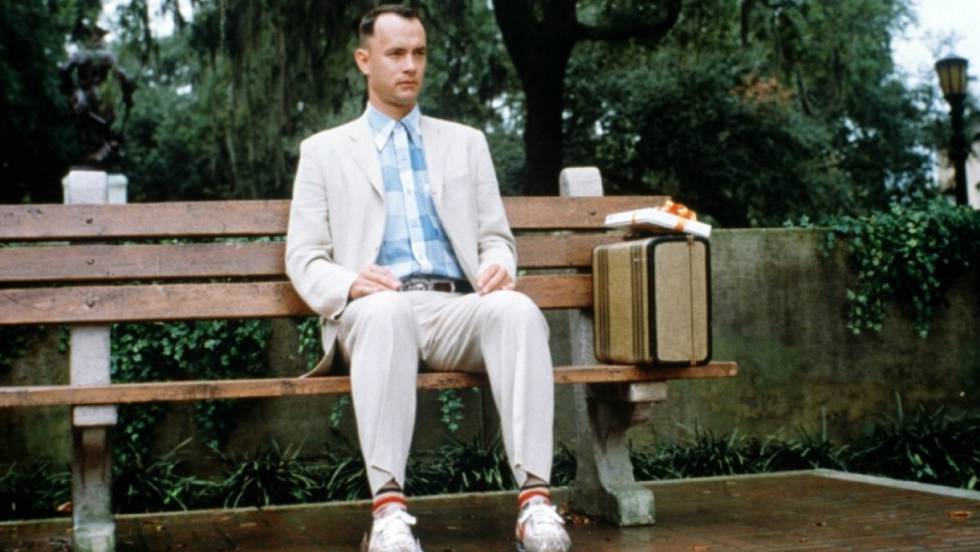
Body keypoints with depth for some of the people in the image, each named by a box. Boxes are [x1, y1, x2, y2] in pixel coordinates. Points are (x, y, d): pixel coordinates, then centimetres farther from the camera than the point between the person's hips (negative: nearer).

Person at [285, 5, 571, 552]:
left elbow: (497, 238, 19)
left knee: (518, 309, -33)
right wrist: (347, 284, -15)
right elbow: (304, 258, 9)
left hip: (456, 308, 2)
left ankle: (535, 498, -40)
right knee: (385, 311, -40)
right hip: (376, 309, -2)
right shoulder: (324, 150, 17)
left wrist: (499, 266, -7)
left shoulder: (466, 142, 23)